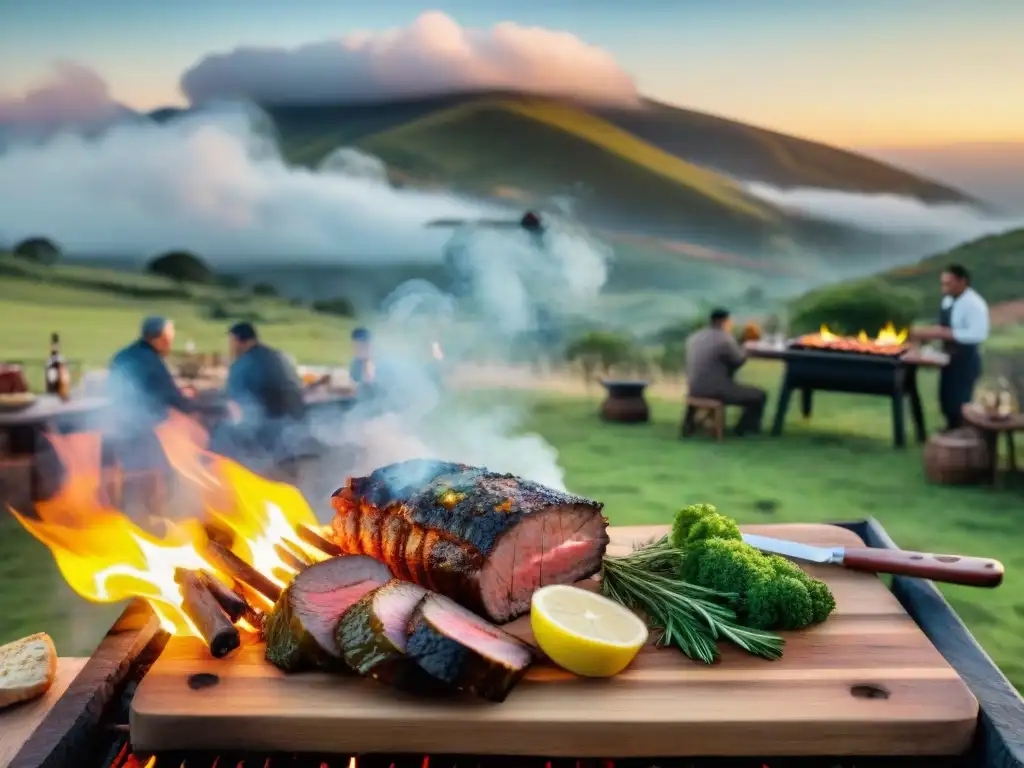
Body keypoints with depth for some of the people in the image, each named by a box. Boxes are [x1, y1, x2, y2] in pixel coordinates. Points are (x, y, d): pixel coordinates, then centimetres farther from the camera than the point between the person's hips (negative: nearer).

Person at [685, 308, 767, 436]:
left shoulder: (694, 337, 8)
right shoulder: (724, 340, -16)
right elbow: (740, 360, -1)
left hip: (695, 389, 8)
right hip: (716, 392, -8)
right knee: (759, 395, 8)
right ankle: (745, 428, 25)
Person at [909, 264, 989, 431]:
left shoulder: (974, 304, -21)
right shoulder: (948, 300, 7)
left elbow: (978, 335, -29)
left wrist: (944, 334, -30)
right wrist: (928, 333, -2)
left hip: (966, 359, -9)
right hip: (950, 356, 9)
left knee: (959, 403, -4)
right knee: (947, 400, 19)